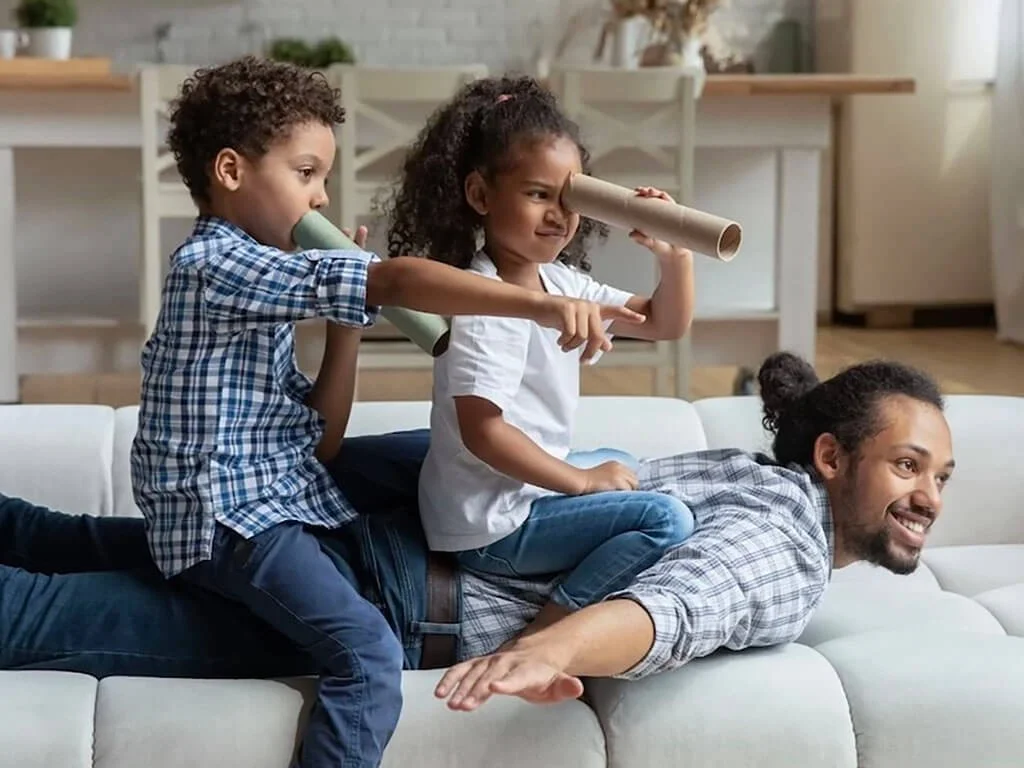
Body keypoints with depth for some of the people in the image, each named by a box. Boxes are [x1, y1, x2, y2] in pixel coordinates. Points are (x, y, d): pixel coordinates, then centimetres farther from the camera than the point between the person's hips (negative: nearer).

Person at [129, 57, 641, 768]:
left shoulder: (254, 278, 15)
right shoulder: (217, 262, -18)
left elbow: (314, 428, 15)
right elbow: (395, 280, -28)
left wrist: (348, 317, 4)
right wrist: (539, 304, -36)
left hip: (279, 491, 11)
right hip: (229, 517, -11)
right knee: (368, 653, -26)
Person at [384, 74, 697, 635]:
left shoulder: (562, 282, 6)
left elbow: (665, 323, 13)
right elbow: (482, 431, -28)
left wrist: (675, 256, -7)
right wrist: (583, 481, -18)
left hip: (524, 486, 10)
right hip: (489, 525, -10)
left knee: (620, 465, 32)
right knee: (665, 520, -16)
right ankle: (543, 637, -14)